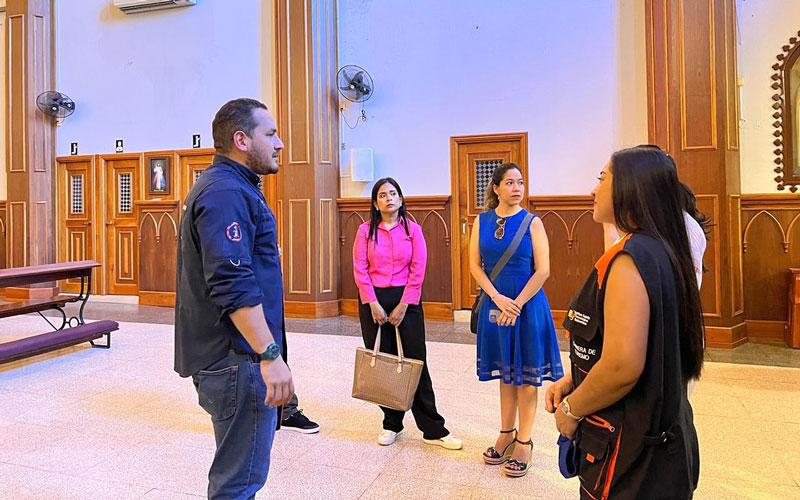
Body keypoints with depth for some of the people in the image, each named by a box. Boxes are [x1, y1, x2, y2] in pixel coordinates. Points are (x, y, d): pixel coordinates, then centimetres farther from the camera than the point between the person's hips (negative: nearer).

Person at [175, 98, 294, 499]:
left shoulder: (222, 187, 17)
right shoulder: (227, 193, -17)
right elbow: (234, 285, -27)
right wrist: (270, 355, -26)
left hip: (221, 354, 11)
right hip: (239, 358, -11)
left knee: (235, 468, 23)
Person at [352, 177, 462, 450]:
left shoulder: (413, 229, 2)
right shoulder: (366, 230, 3)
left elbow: (418, 271, -3)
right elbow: (360, 269, -2)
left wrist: (403, 306, -9)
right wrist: (374, 304, -10)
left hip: (407, 300, -1)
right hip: (373, 300, 1)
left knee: (415, 363, 0)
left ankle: (433, 429, 9)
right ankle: (391, 424, 22)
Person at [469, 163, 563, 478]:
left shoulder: (532, 223, -5)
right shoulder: (482, 221, 3)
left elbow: (543, 270, -9)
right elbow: (475, 265, 0)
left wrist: (517, 304, -14)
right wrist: (498, 298, -12)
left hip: (528, 304, -3)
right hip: (494, 303, 3)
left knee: (526, 375, 6)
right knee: (505, 373, 14)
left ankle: (524, 442, 19)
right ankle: (506, 435, 29)